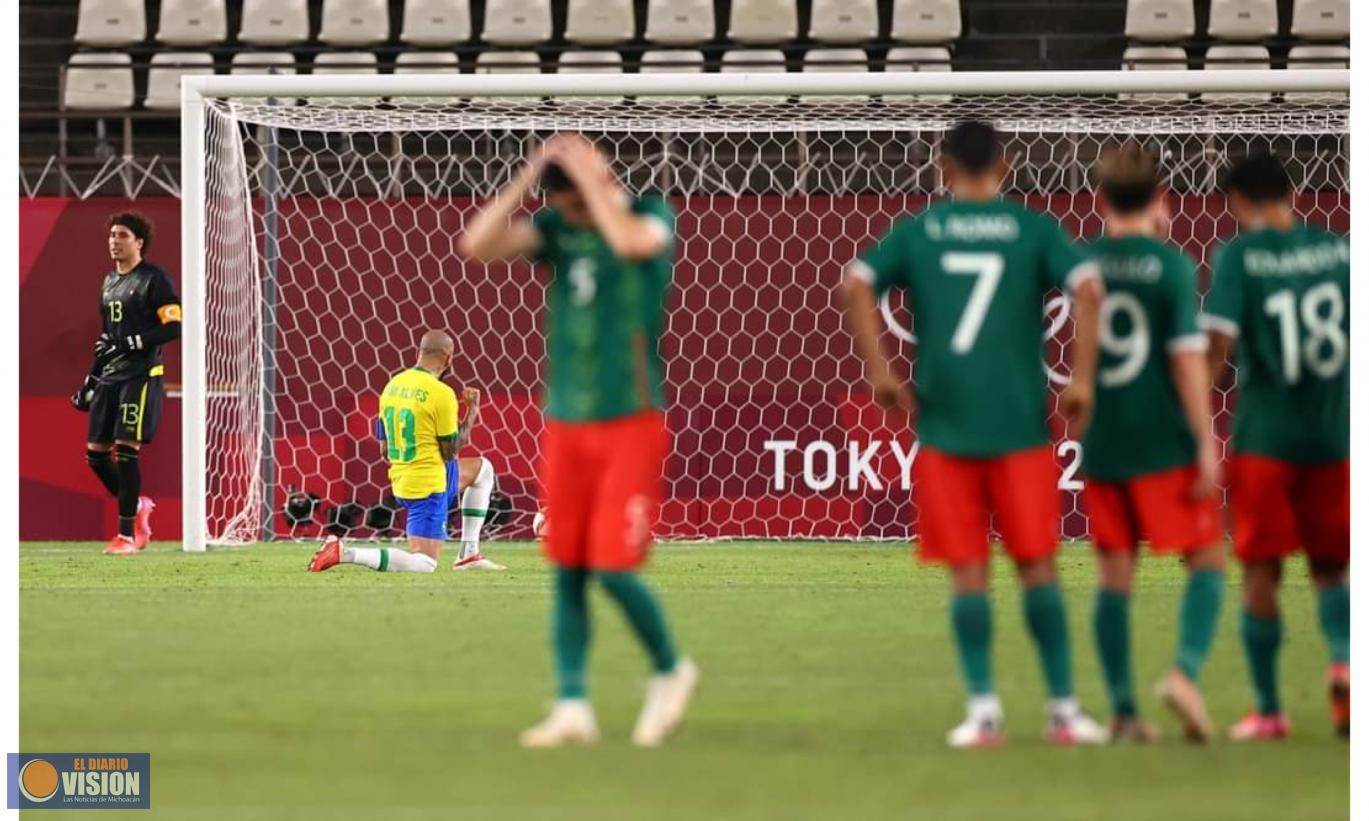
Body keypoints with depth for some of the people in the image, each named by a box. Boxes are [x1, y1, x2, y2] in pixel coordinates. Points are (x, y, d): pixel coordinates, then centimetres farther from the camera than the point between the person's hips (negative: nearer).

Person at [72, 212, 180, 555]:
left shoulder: (154, 280, -6)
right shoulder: (109, 282, 18)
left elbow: (174, 327, -14)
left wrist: (130, 343, -20)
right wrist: (90, 380, 23)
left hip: (141, 376, -8)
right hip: (110, 377, 8)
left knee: (126, 449, -12)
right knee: (96, 453, 3)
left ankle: (127, 534, -7)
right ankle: (137, 506, 24)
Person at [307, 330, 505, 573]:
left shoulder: (392, 385, 7)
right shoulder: (442, 394, -17)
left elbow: (385, 446, 14)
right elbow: (450, 451, -10)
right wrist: (473, 411, -1)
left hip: (399, 480, 9)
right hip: (428, 486, -9)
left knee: (483, 469, 27)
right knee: (424, 564, -10)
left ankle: (469, 555, 24)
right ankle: (345, 553, -20)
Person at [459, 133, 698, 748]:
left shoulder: (651, 215, -4)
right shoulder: (555, 229, 7)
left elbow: (632, 241, -28)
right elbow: (477, 245, -6)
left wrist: (588, 177, -18)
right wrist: (528, 177, -10)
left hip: (631, 423, -5)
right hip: (565, 422, 5)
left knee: (614, 569, -10)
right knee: (567, 574, 3)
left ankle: (670, 670, 13)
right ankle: (572, 707, 7)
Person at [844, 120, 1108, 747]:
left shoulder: (916, 232, 5)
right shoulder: (1033, 230, 3)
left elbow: (857, 284, -8)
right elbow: (1087, 288, -11)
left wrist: (878, 372, -4)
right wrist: (1082, 379, -6)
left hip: (944, 426, 1)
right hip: (1019, 425, 0)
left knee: (968, 571, 4)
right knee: (1037, 565, 6)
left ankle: (983, 710, 1)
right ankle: (1064, 708, 7)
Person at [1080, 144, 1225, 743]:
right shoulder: (1171, 266, -8)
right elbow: (1187, 355, -13)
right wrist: (1206, 443, -10)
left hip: (1101, 446, 4)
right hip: (1164, 443, -4)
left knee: (1114, 575, 8)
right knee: (1207, 559, 5)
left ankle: (1122, 710, 6)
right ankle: (1185, 671, -16)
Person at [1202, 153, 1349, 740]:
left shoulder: (1239, 256, -6)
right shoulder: (1339, 250, 5)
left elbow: (1216, 344, -14)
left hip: (1265, 434, -3)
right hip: (1334, 435, 3)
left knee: (1261, 569, 6)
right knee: (1330, 565, 14)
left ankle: (1267, 709, 6)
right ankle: (1343, 659, -14)